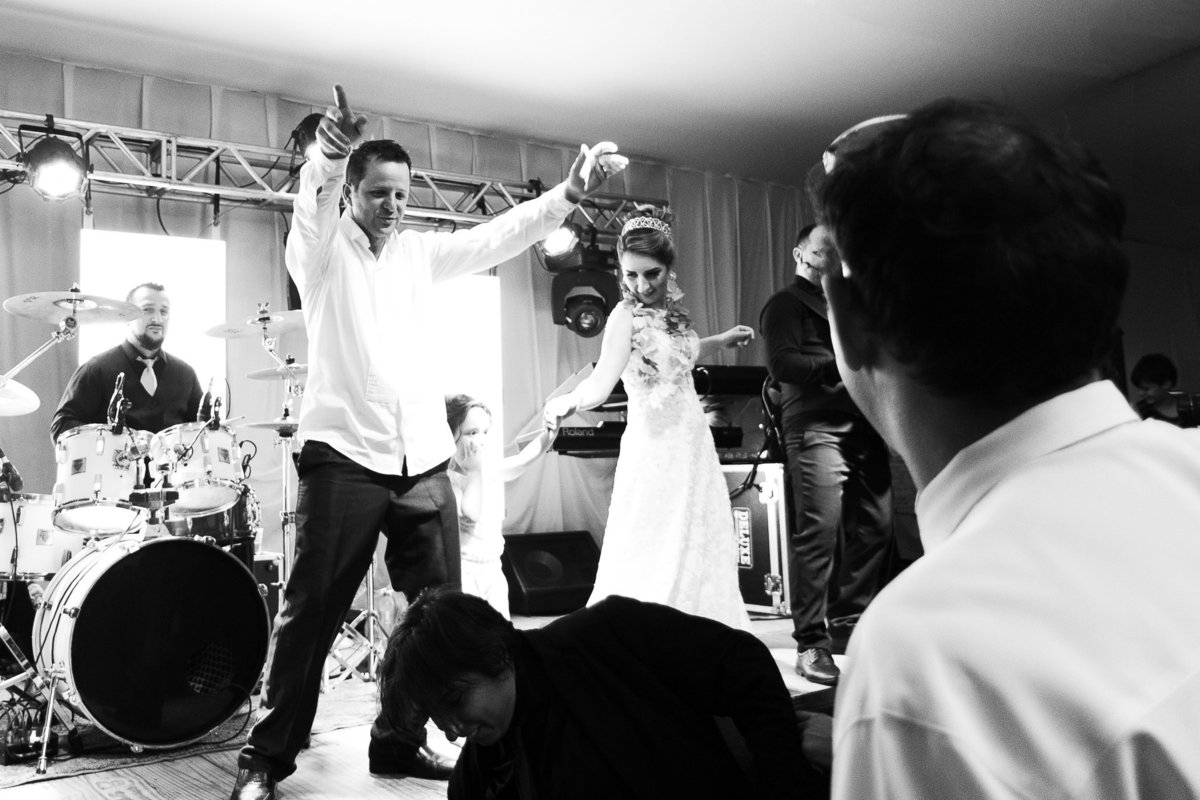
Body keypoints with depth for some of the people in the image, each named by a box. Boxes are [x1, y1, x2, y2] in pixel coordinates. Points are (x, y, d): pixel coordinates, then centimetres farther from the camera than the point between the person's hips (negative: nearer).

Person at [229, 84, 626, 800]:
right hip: (345, 459, -4)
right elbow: (313, 203, -18)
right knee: (313, 613, 0)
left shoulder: (420, 252, 15)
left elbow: (499, 236, 6)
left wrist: (570, 194, -8)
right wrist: (330, 153, -40)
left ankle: (401, 741, 21)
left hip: (426, 464, 5)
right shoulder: (322, 250, 3)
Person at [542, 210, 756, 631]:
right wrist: (570, 400, -46)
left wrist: (723, 339, 25)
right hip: (655, 450, -8)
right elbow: (603, 379, -27)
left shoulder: (671, 310, 8)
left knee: (701, 556, 12)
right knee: (655, 567, -6)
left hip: (694, 446, 8)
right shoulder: (626, 315, -13)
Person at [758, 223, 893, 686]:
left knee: (875, 527, 4)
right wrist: (842, 363, -16)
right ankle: (811, 643, -6)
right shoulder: (786, 304, 6)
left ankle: (850, 618, 20)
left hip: (863, 427, 7)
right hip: (817, 427, -7)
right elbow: (781, 363, -10)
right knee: (818, 532, -11)